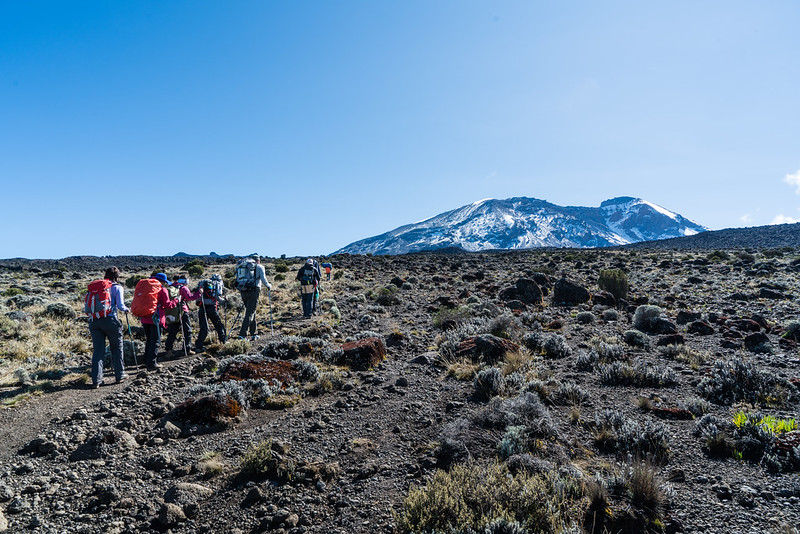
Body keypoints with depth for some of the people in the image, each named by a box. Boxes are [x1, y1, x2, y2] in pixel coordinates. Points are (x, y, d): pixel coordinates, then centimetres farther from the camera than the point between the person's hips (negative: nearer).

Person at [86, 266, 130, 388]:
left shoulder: (93, 287, 16)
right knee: (116, 348, 11)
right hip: (110, 320, -4)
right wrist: (126, 309, 13)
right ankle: (120, 375, 17)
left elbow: (87, 308, 13)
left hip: (93, 322, 4)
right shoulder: (116, 287, 2)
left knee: (97, 350, 6)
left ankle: (96, 380, 2)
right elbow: (120, 305, -6)